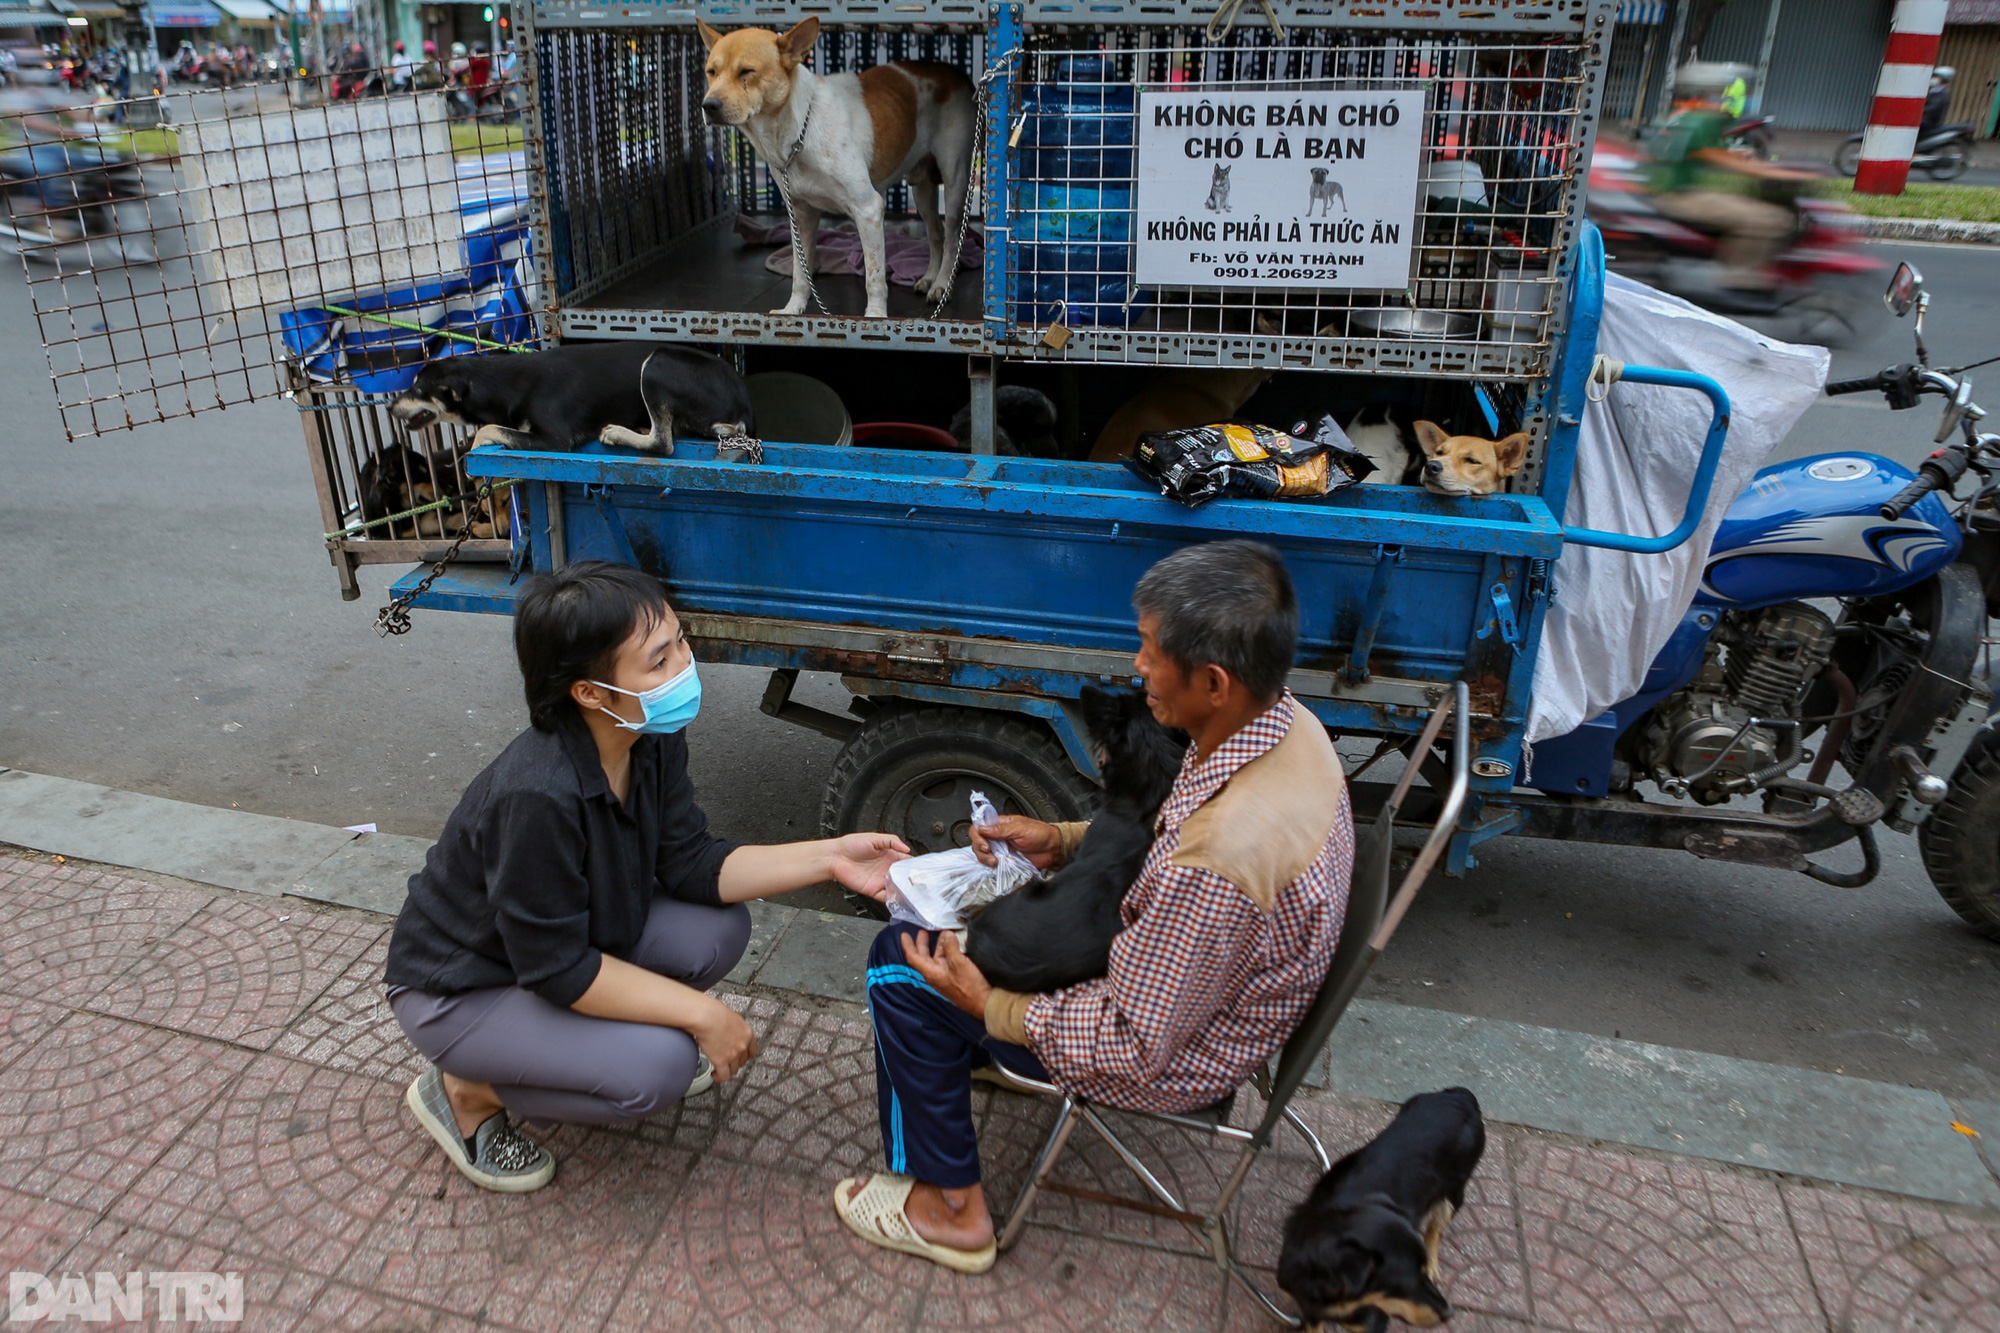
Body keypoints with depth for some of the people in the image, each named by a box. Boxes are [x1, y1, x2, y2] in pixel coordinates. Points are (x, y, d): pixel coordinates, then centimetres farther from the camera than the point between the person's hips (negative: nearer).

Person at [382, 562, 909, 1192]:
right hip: (460, 990, -7)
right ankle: (466, 1091, 0)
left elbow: (689, 864, -8)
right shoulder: (537, 797, -37)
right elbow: (555, 967, -30)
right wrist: (700, 1013, -25)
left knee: (720, 927, -10)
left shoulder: (653, 740, -14)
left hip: (577, 933, 7)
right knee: (660, 1066, -23)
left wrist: (828, 858, -17)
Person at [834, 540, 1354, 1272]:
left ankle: (952, 1208, 16)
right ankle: (974, 1054, 43)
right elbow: (1165, 834, 7)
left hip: (1175, 1056, -8)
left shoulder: (1217, 864, -41)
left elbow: (1131, 1052, -28)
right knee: (977, 899, 20)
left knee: (902, 964, 0)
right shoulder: (1281, 722, -14)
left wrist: (989, 1005, -15)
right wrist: (1061, 838, -3)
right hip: (1208, 982, 8)